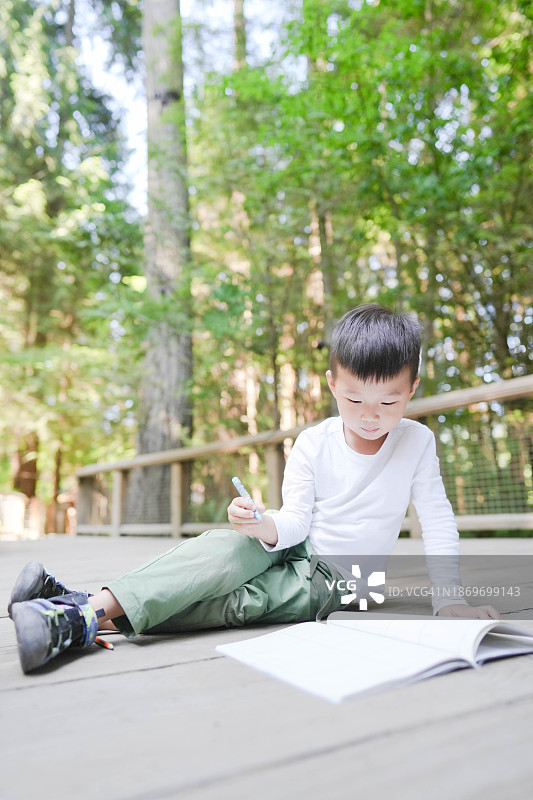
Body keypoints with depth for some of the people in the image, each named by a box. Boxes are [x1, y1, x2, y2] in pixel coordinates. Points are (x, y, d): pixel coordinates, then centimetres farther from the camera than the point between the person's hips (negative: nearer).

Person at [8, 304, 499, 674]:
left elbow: (439, 523, -6)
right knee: (225, 548, -33)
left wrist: (447, 599, -15)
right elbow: (297, 521, -10)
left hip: (331, 583, -1)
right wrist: (264, 526, -32)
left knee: (236, 603, -29)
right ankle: (91, 605, -36)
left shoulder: (417, 442, -9)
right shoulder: (313, 444, -8)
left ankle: (88, 621, -33)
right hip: (293, 548, 2)